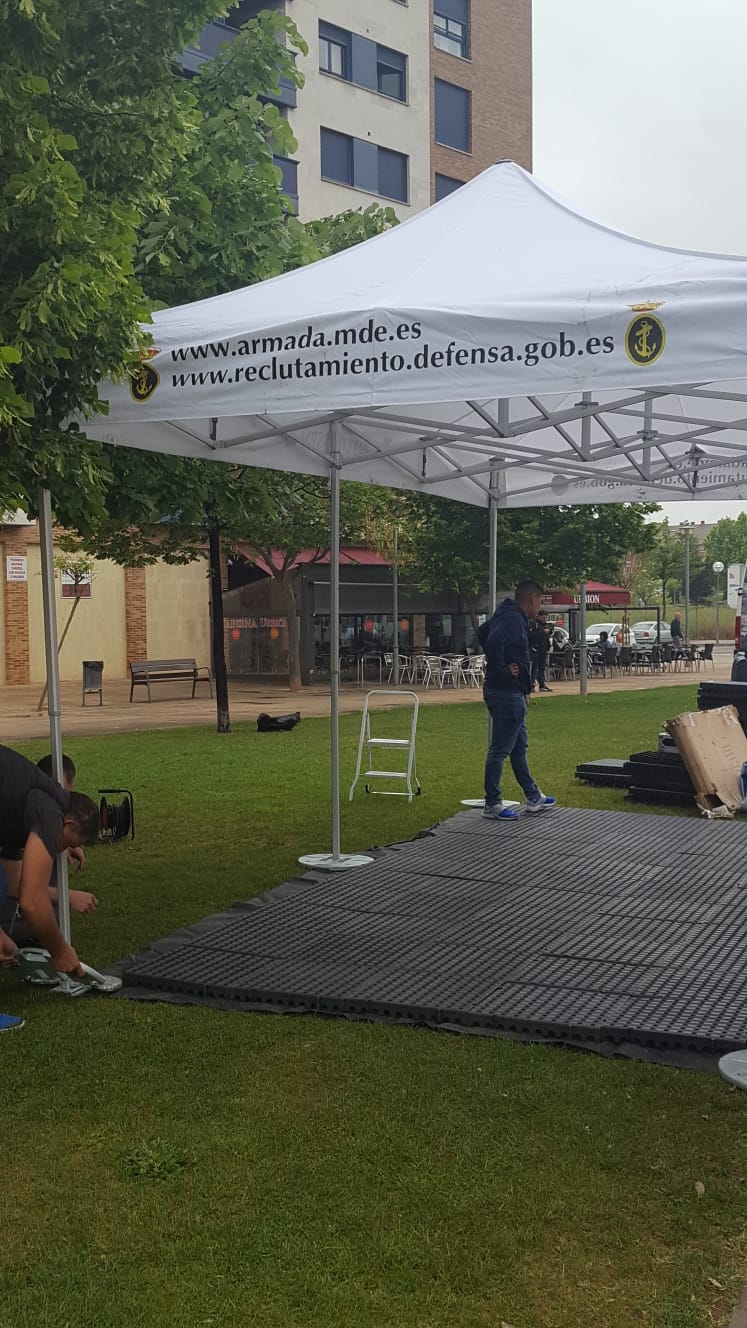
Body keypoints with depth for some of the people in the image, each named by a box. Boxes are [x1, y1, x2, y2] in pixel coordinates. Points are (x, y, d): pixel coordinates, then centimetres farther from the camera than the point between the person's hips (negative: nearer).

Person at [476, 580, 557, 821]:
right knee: (500, 750, -3)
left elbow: (483, 634, 27)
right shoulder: (514, 620, -19)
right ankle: (492, 804, 5)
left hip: (509, 693, 11)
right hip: (507, 693, -11)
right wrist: (503, 671, -23)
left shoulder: (505, 615, 11)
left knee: (519, 746, 18)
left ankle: (533, 798, 30)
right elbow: (493, 643, -36)